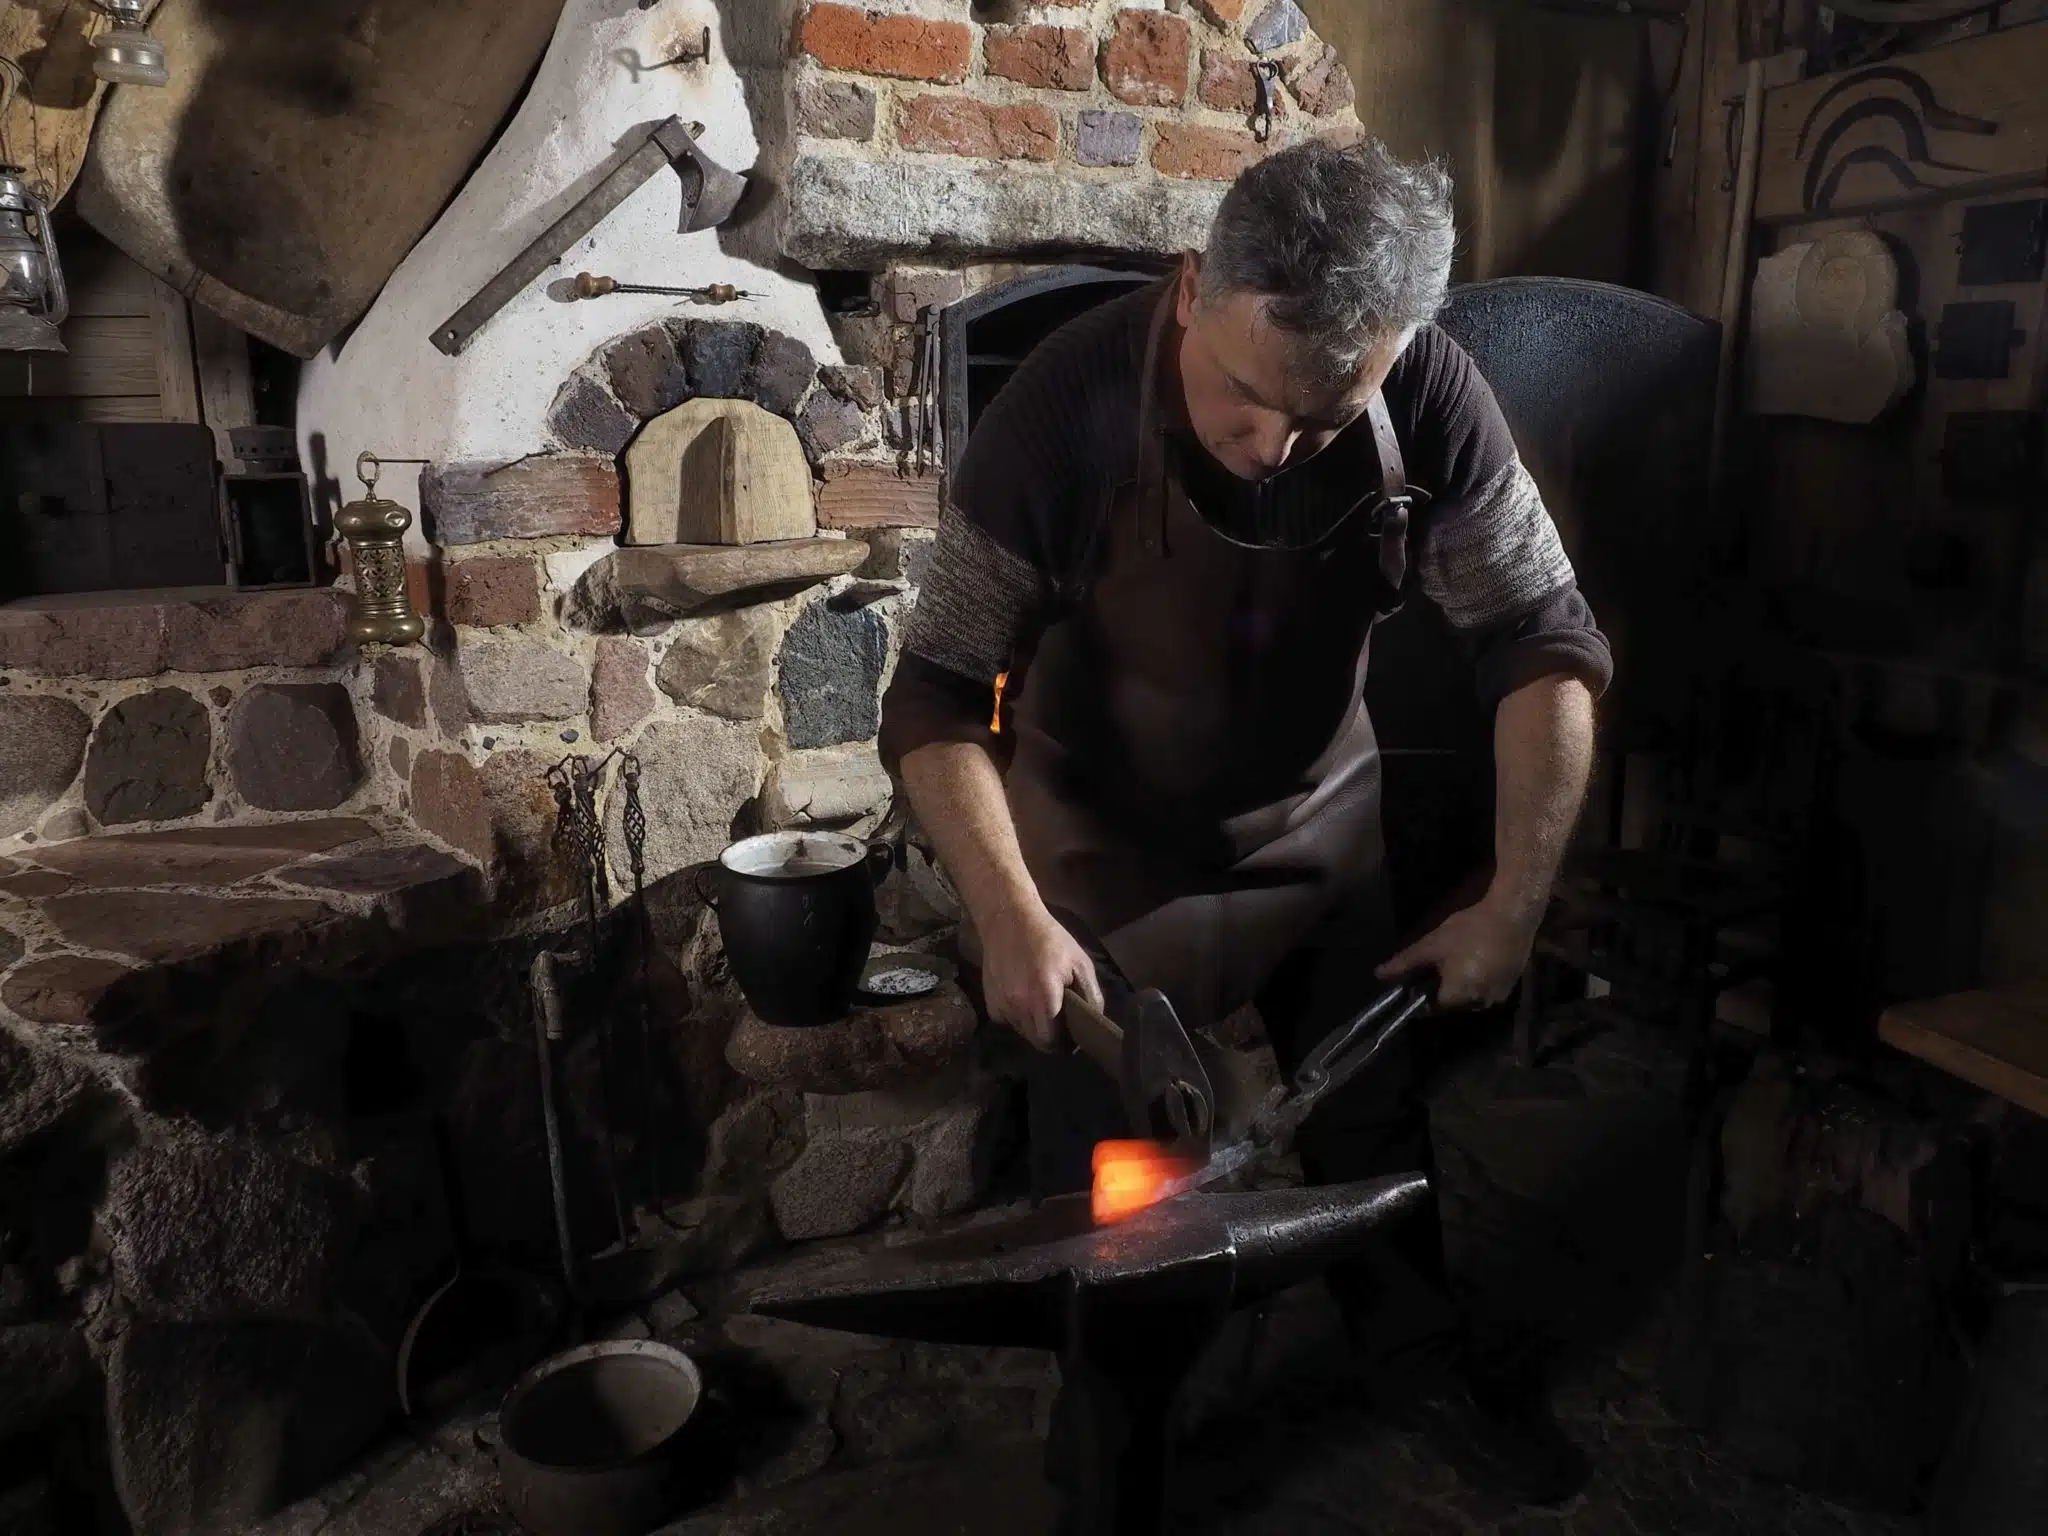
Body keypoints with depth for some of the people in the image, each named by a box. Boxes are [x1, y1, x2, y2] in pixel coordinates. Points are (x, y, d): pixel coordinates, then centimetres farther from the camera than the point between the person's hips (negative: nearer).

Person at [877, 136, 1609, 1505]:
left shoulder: (1431, 400, -21)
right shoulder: (1065, 412, -28)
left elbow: (1546, 642, -13)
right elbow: (939, 698, -23)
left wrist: (1517, 898, -19)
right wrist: (1010, 913, -36)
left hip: (1327, 817, 3)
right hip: (1114, 851, -2)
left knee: (1381, 1113, 19)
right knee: (1110, 1172, 10)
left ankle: (1421, 1359, 48)